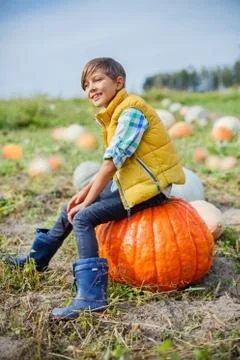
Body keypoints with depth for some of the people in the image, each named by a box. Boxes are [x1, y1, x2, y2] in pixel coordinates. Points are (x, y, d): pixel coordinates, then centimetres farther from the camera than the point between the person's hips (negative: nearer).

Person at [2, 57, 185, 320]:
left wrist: (87, 201, -17)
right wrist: (86, 191, 5)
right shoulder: (115, 113, 12)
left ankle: (91, 298, -21)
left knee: (82, 217, -20)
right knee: (72, 207, 13)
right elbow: (112, 163, 14)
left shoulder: (131, 111, -18)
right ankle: (37, 259, 31)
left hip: (149, 186, -10)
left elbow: (112, 163, -22)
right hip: (128, 181, 10)